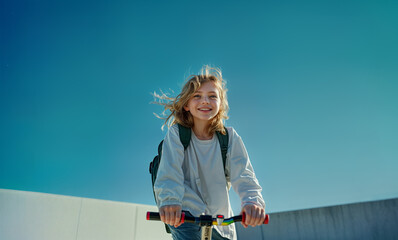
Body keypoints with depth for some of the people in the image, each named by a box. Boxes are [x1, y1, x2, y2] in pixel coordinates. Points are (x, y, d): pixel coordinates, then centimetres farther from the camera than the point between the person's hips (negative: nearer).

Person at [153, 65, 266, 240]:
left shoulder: (230, 137, -3)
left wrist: (253, 200, -35)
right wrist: (169, 201, -40)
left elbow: (243, 175, -14)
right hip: (184, 215, -3)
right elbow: (169, 172, -20)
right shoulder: (176, 134, -8)